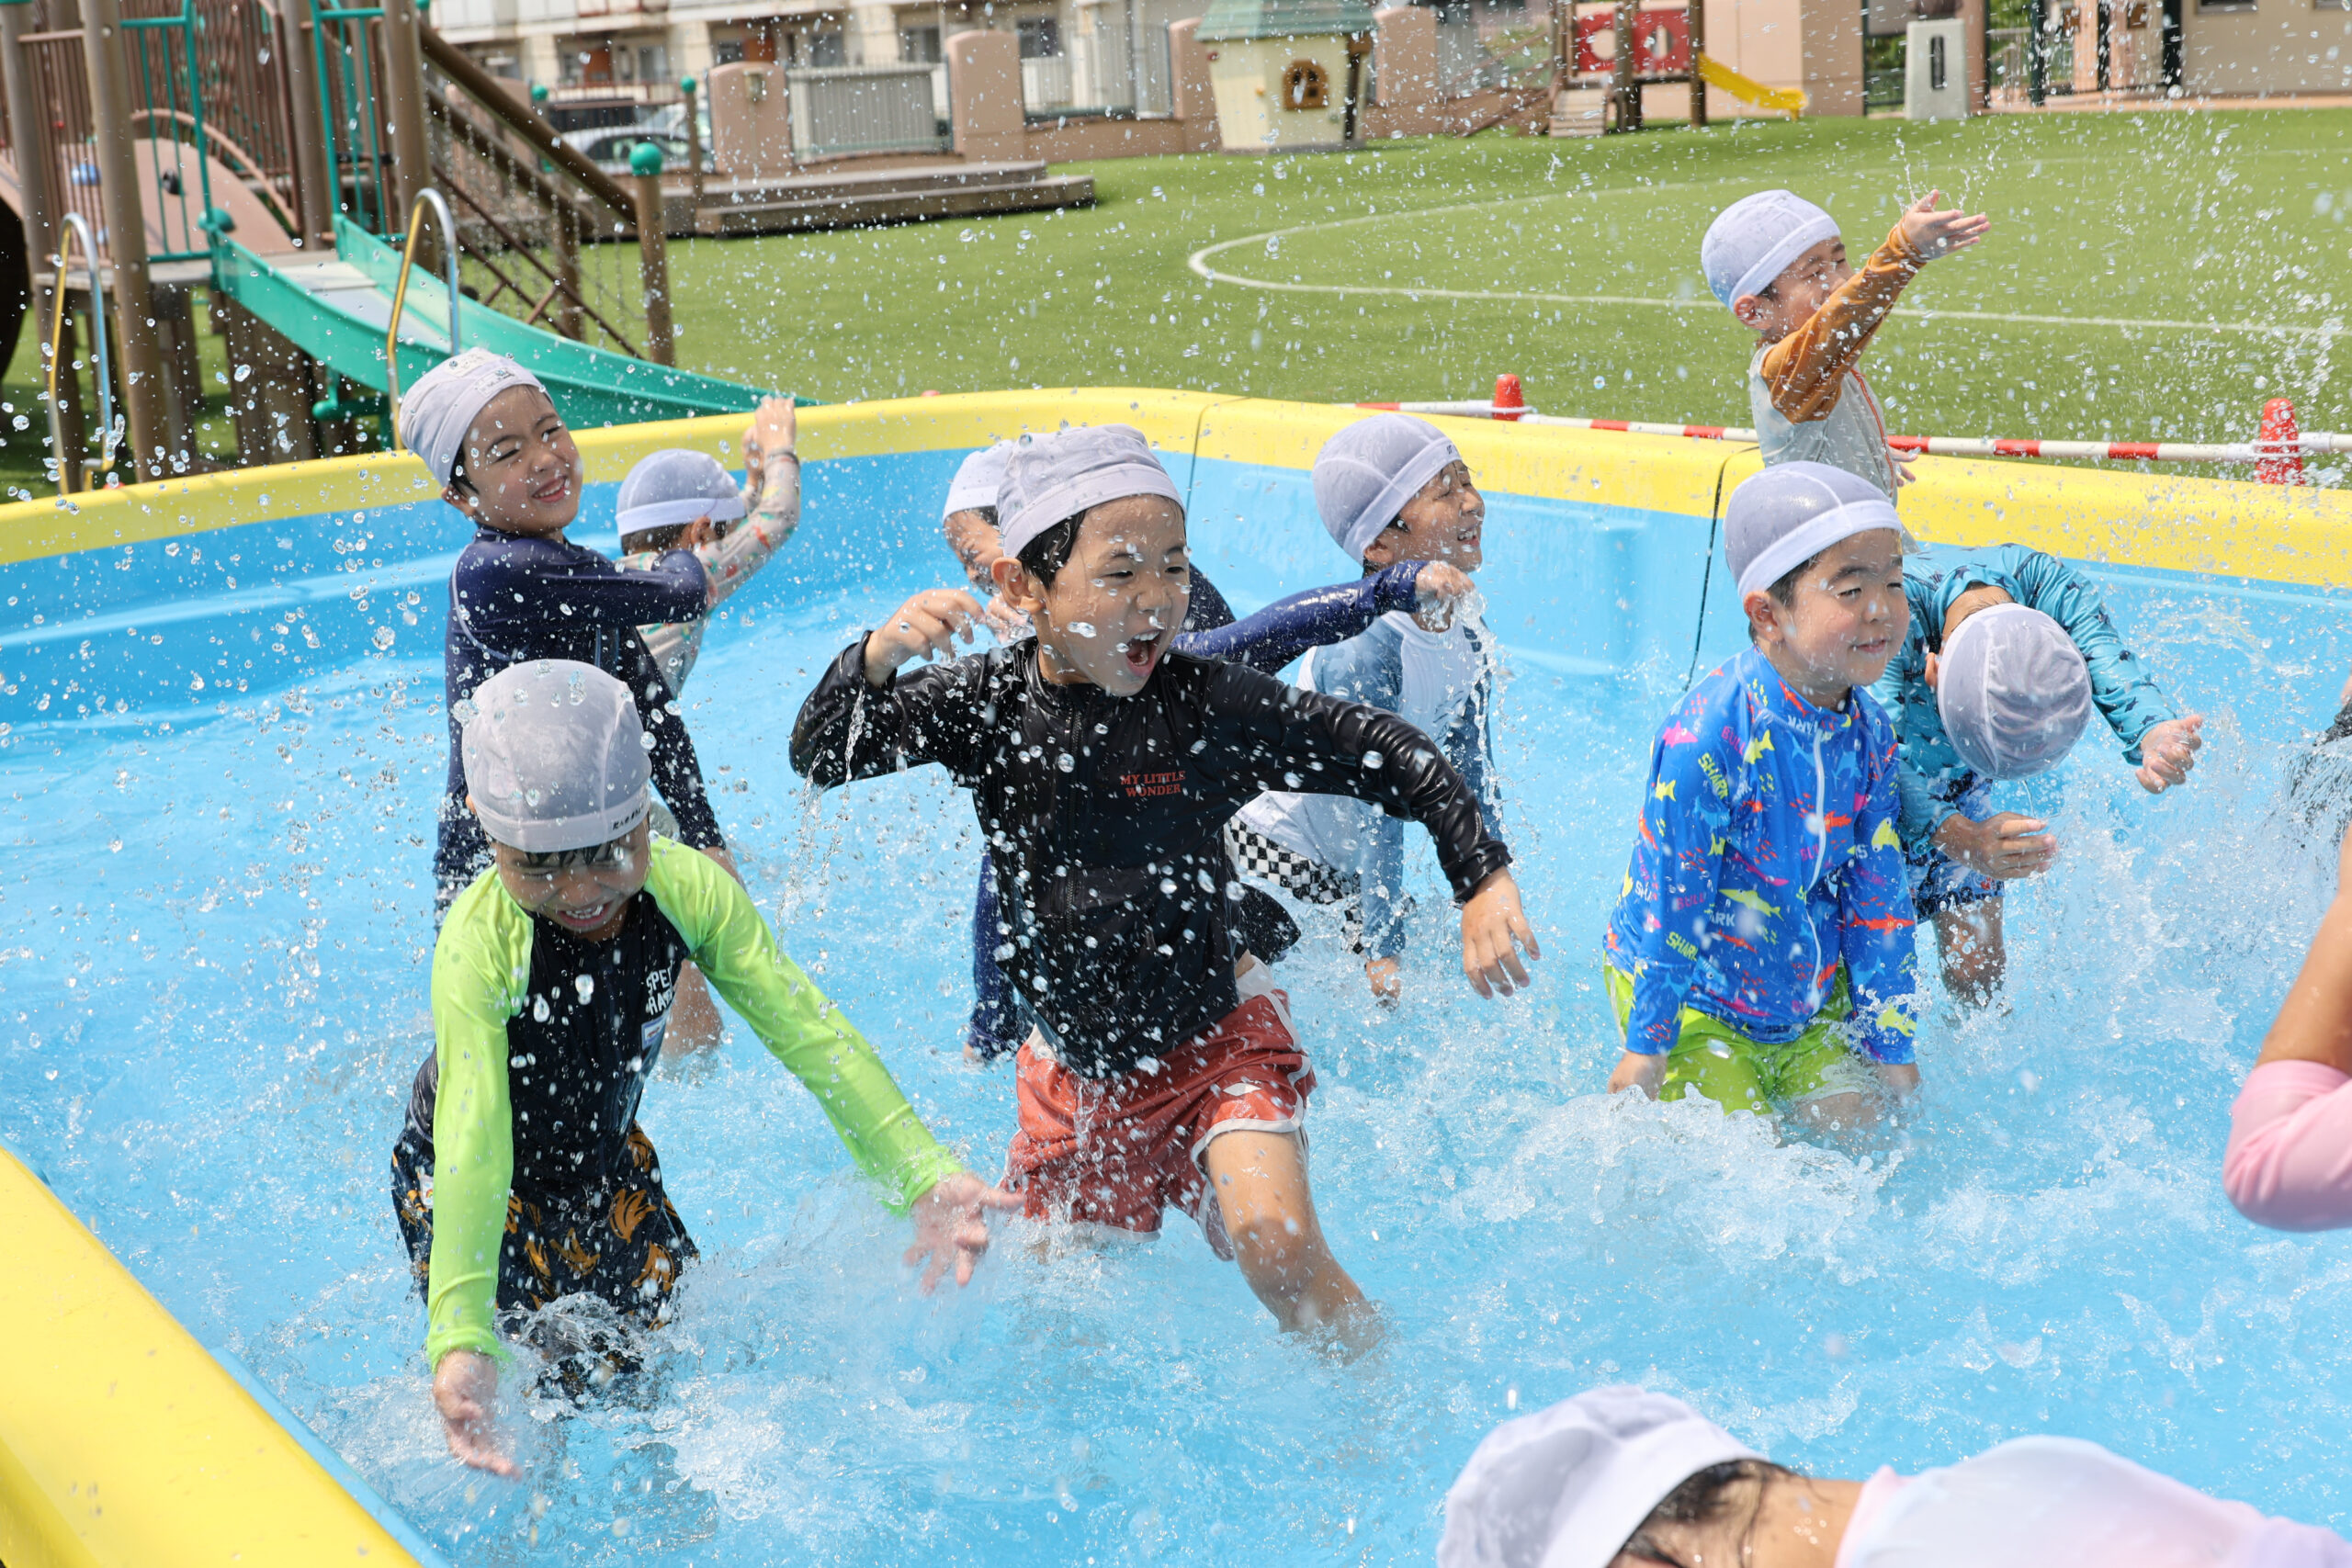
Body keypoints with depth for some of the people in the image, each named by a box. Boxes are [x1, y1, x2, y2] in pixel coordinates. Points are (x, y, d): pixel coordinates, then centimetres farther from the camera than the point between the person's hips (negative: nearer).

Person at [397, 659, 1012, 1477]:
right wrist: (461, 1339, -52)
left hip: (609, 1161, 4)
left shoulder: (688, 890, -23)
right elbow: (472, 1150, -41)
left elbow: (806, 1031, -25)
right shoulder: (480, 945, -35)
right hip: (478, 1187, -4)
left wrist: (921, 1175, -36)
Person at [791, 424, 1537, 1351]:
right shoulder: (987, 703, -12)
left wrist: (1484, 879, -14)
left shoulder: (1211, 704, -17)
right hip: (1073, 1075, 3)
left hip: (1217, 1041, -3)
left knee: (1276, 1247, -23)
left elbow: (1382, 755, -9)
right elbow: (820, 759, -13)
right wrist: (877, 657, -32)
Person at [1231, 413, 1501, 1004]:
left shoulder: (1468, 642, -7)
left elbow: (1473, 784, 3)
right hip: (1269, 850, -8)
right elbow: (1377, 811, -29)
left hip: (1345, 867, 8)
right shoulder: (1363, 651, -31)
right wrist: (1383, 952, -25)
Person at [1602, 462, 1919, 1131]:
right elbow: (1669, 895, -22)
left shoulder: (1867, 733, -8)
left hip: (1807, 990, 6)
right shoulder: (1709, 731, -29)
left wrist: (1891, 1046, 4)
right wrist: (1646, 1047, -15)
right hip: (1692, 995, -6)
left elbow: (1877, 896, 0)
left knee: (1850, 1119, 1)